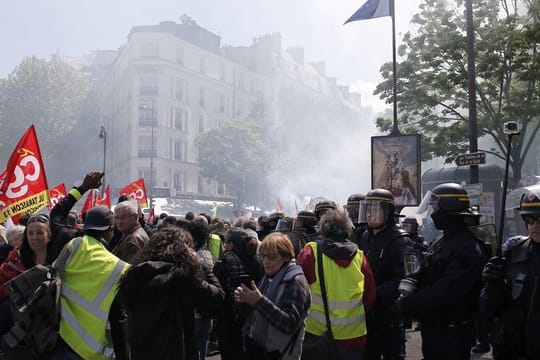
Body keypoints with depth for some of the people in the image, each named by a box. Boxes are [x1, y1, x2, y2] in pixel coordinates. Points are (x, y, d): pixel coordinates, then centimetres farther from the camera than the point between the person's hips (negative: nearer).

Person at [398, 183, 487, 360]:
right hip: (432, 328, 9)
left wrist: (409, 304, -21)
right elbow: (425, 278, 14)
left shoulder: (467, 248, -19)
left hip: (452, 333, -9)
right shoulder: (440, 244, 12)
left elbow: (447, 290, -26)